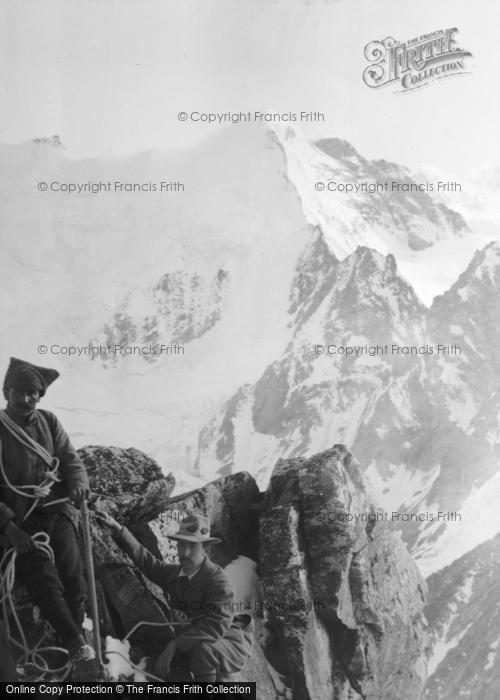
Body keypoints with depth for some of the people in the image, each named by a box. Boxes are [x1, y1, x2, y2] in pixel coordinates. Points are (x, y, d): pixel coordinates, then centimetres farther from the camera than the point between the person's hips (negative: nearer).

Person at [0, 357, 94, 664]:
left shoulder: (48, 421, 2)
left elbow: (72, 459, 4)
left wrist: (79, 484, -18)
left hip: (58, 511, 2)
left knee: (73, 574, -3)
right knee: (45, 582, -9)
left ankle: (76, 631, 16)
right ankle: (76, 642, 1)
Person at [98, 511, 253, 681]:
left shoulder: (218, 580, -23)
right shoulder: (174, 573, -1)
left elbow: (217, 625, -31)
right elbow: (145, 560, 10)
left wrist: (175, 644, -33)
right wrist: (117, 529, 5)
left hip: (229, 643, -8)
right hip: (193, 641, 8)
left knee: (202, 650, -35)